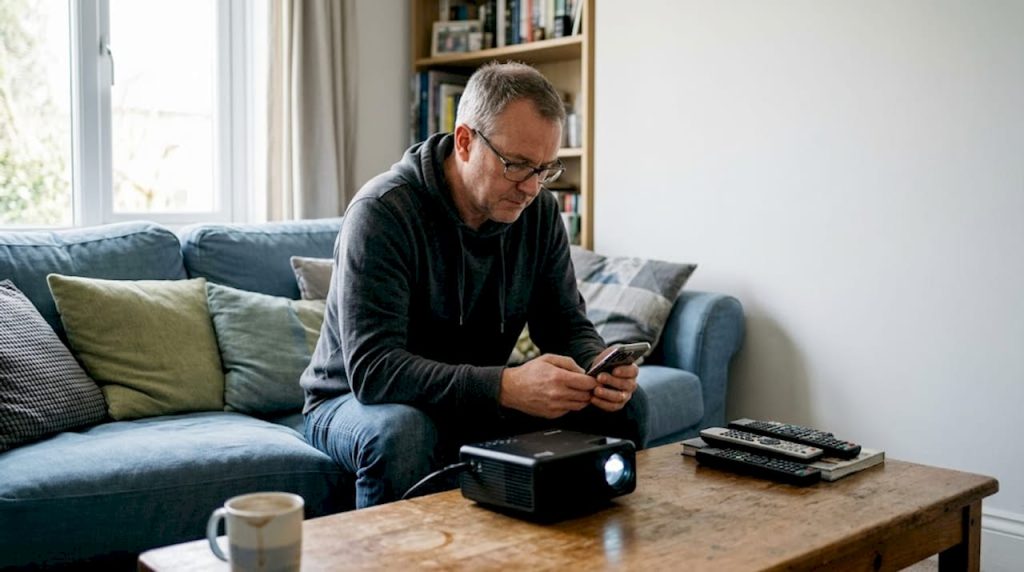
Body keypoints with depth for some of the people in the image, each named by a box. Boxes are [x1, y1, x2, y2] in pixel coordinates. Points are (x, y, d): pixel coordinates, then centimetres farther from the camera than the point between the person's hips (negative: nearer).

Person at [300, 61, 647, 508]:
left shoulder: (539, 211, -5)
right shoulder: (382, 211, -25)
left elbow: (568, 325, 0)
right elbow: (372, 369, -33)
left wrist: (599, 365, -25)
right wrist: (506, 387, -44)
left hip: (476, 400, 6)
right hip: (358, 401, -5)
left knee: (624, 404, -9)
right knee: (401, 431, -40)